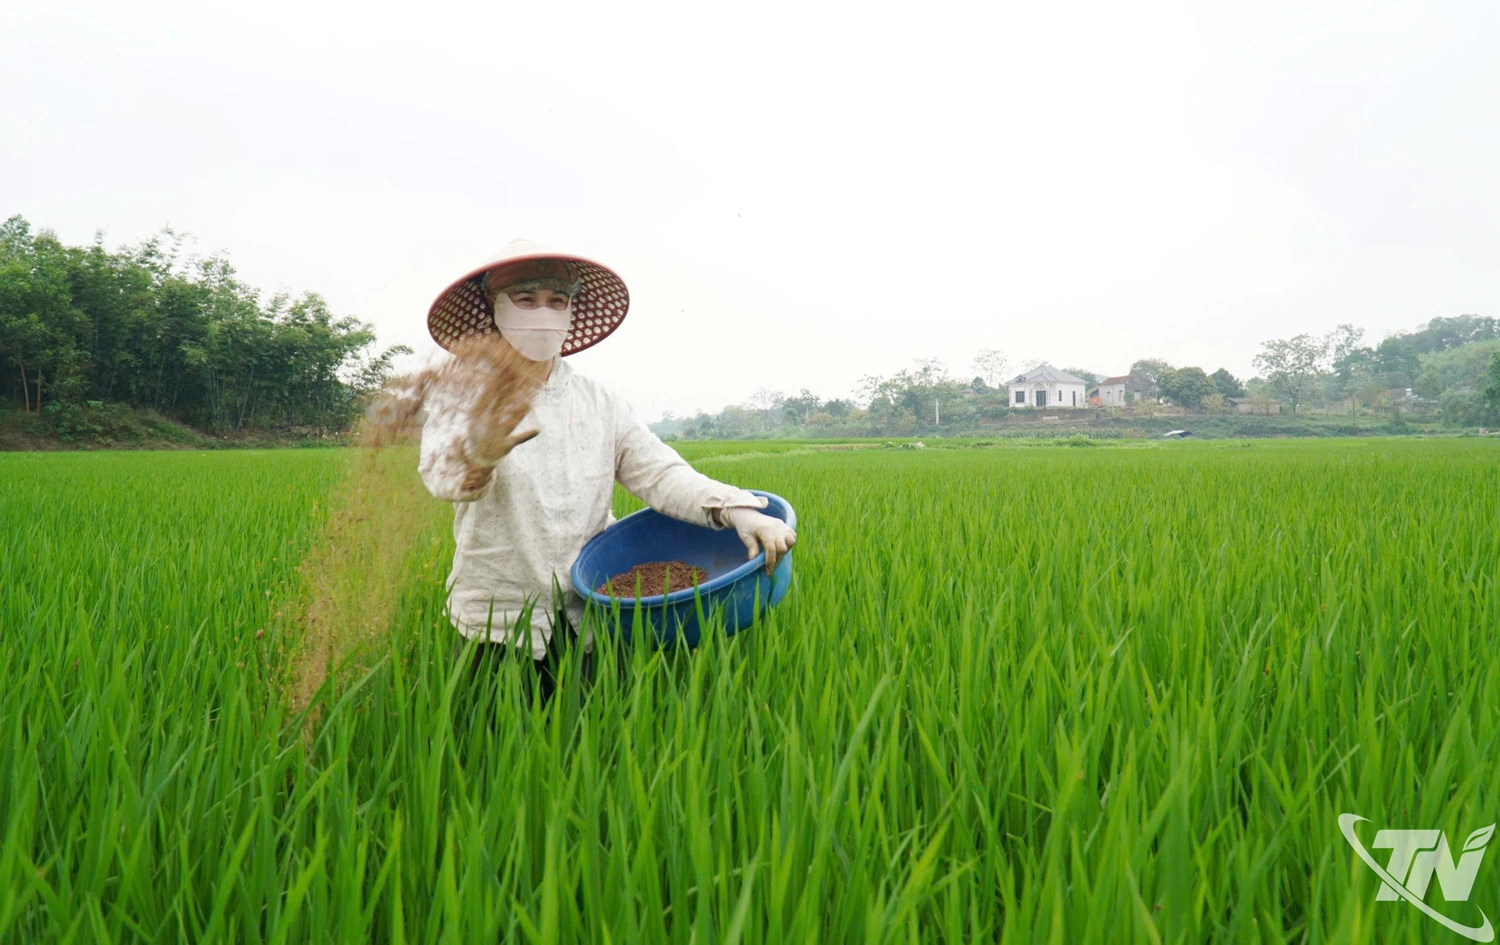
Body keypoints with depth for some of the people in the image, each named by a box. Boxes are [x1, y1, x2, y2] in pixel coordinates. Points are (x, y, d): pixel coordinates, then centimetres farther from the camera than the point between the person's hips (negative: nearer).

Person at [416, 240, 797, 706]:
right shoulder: (464, 393, -4)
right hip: (497, 628, -2)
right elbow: (440, 470, -24)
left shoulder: (603, 404, 6)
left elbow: (660, 473, -5)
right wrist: (479, 451, -51)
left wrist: (738, 509, -24)